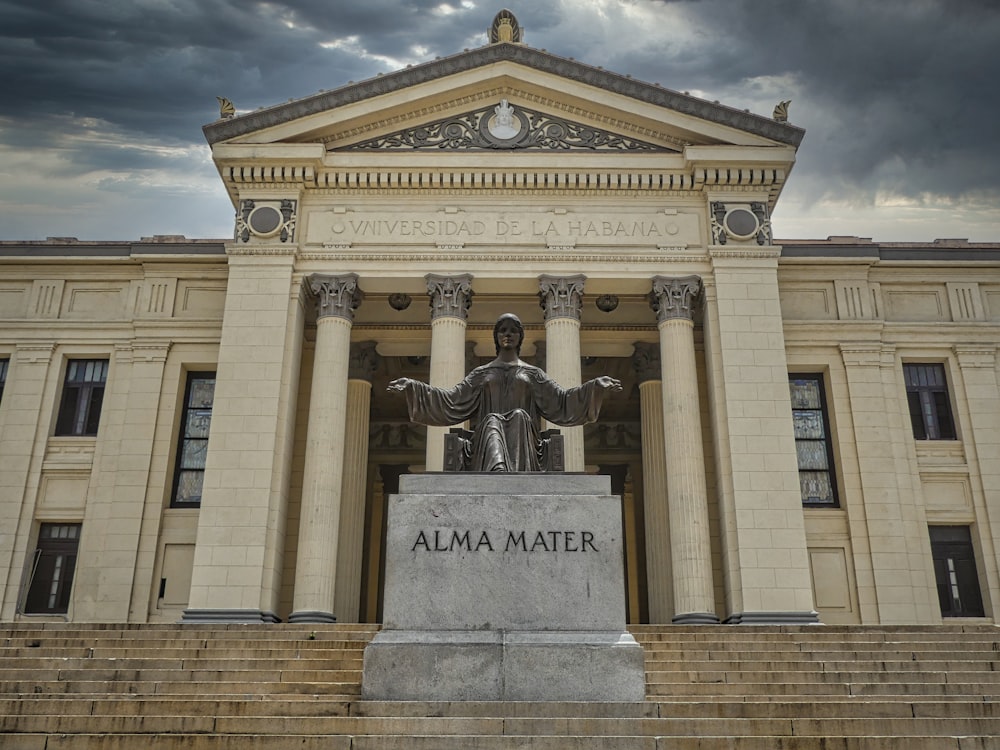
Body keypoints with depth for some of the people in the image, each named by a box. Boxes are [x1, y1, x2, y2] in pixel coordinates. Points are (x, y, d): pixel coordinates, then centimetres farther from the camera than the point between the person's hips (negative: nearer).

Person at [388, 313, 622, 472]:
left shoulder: (532, 374, 22)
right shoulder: (482, 373, 23)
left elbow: (560, 400, 12)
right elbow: (453, 399, 13)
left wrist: (597, 386, 0)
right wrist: (413, 387, 4)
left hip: (523, 437, 0)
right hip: (488, 434, 0)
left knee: (520, 415, -32)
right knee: (493, 420, -34)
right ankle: (498, 470, -64)